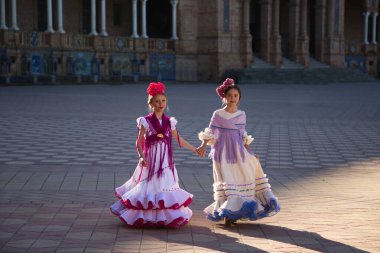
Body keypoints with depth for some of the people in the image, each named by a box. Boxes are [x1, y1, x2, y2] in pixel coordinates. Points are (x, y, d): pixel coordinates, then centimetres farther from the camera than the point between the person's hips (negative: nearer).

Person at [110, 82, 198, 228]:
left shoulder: (169, 122, 7)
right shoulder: (146, 121, -5)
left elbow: (179, 140, 17)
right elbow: (139, 142, -7)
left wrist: (195, 150, 20)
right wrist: (141, 157, -23)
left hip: (165, 162, 4)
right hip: (150, 161, -3)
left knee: (166, 188, 4)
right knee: (149, 188, -1)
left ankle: (167, 216, 12)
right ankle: (147, 217, 11)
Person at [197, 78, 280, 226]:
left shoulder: (241, 115, 7)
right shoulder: (218, 114, -4)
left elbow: (243, 136, 13)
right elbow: (210, 133, -5)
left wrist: (250, 152, 9)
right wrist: (203, 145, -20)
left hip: (238, 151, 4)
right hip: (223, 152, -4)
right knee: (227, 180, -4)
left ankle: (235, 212, 16)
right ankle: (227, 214, -1)